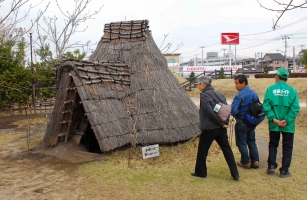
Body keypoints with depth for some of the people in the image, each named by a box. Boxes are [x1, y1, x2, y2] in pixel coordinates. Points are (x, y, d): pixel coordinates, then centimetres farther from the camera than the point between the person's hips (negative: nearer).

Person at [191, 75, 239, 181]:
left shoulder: (204, 95, -11)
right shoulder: (219, 94, 12)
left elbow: (209, 111, -21)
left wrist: (221, 123, -14)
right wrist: (225, 122, 3)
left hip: (209, 128, -7)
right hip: (221, 128, 7)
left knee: (202, 150, 10)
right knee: (227, 150, 11)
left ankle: (200, 172, 22)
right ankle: (235, 174, 14)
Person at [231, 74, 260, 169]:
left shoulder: (239, 95, -22)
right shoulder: (254, 93, 1)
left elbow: (233, 110, -25)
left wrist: (235, 115, -4)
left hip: (242, 122, -7)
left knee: (242, 143, 8)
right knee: (251, 141, 20)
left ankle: (246, 162, 16)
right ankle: (255, 161, 21)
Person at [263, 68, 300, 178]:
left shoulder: (270, 89, -5)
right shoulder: (292, 90, -5)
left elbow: (266, 106, -13)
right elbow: (295, 108, -14)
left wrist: (273, 119, -13)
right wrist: (287, 120, -13)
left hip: (274, 124, 1)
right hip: (288, 126, 0)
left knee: (273, 145, 20)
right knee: (287, 147, 12)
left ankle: (271, 166, 16)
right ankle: (284, 170, 15)